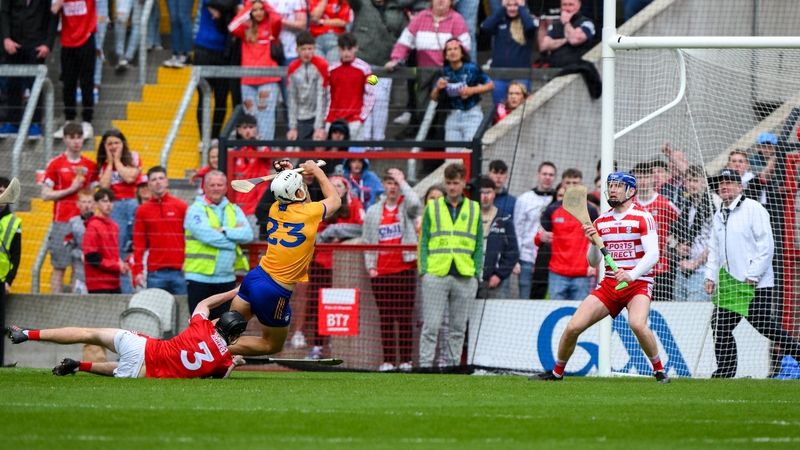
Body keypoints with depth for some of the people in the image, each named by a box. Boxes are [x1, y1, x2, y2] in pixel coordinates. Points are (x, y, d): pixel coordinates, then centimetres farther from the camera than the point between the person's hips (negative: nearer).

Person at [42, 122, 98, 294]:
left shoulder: (90, 166, 11)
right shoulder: (55, 164, 1)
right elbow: (46, 195, -2)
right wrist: (71, 189, -10)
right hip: (61, 222, -3)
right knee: (59, 267, -3)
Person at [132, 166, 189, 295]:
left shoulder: (181, 206, 6)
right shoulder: (143, 211, 7)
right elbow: (139, 243, 6)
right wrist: (138, 271, -1)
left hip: (179, 270, 0)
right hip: (155, 273, 0)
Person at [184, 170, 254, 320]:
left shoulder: (234, 210, 12)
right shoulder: (196, 209, -3)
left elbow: (247, 234, -2)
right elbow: (206, 235, -18)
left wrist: (224, 230, -15)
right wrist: (234, 234, -7)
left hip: (227, 278, 5)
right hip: (200, 277, -5)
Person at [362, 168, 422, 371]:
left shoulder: (406, 207, 4)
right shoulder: (373, 211, 14)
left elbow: (415, 204, -22)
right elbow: (367, 240, 14)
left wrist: (402, 182, -11)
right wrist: (370, 266, 3)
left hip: (404, 269, -3)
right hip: (381, 271, 3)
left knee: (404, 316, -4)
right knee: (386, 317, 4)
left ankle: (406, 360, -2)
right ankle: (388, 360, 5)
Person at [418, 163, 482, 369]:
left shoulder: (474, 209, 11)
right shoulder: (432, 208, 9)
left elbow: (479, 246, 12)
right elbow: (423, 242, 8)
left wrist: (476, 273, 3)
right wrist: (423, 270, -2)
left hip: (464, 276, 1)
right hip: (436, 273, -1)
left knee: (458, 327, 5)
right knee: (431, 325, -5)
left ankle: (454, 365, 10)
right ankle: (425, 364, -4)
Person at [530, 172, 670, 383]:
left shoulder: (643, 217, -6)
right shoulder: (600, 222, 9)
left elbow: (652, 255, -16)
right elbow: (593, 262, 10)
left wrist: (631, 275, -31)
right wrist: (594, 243, -10)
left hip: (638, 284, -5)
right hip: (609, 284, 5)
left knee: (637, 324, -32)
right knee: (573, 327, -3)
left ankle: (660, 370, -13)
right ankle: (557, 372, 18)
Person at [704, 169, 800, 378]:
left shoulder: (753, 209, -7)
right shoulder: (719, 215, 16)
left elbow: (766, 244, -12)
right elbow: (714, 249, 24)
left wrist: (753, 275, -16)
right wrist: (710, 275, 11)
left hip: (755, 283, -7)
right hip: (728, 281, 7)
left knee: (763, 324, -9)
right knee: (720, 325, 1)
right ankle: (725, 371, 6)